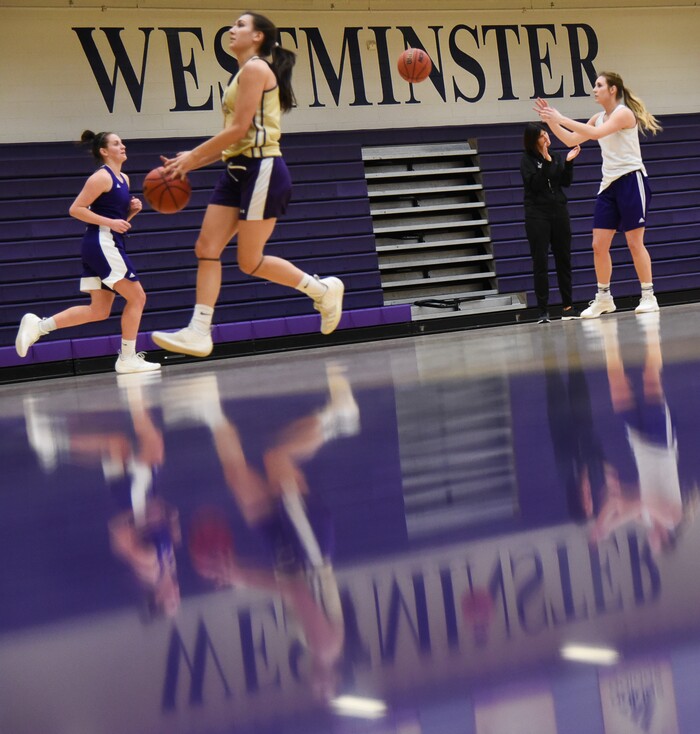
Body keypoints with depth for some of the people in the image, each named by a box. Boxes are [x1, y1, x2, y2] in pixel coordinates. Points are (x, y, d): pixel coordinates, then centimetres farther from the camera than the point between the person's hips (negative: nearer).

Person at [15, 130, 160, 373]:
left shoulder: (123, 179, 18)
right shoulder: (102, 177, -9)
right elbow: (76, 209, -13)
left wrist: (132, 210, 5)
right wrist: (110, 222, -18)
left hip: (109, 244, 10)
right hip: (102, 242, -10)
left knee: (99, 310, 7)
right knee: (137, 297, -6)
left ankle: (38, 325, 5)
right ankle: (127, 358, -1)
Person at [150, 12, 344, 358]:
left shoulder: (256, 68, -9)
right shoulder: (243, 74, 19)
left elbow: (240, 128, -16)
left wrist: (193, 156, -11)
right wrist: (191, 163, 11)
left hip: (262, 169, -10)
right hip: (238, 171, 10)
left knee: (250, 262, -4)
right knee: (207, 248, -1)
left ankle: (323, 289, 12)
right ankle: (199, 332, -4)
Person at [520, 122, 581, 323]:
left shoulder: (556, 157, 10)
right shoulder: (527, 160, -2)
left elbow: (566, 182, 3)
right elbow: (534, 184, -15)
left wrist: (569, 162, -9)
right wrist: (546, 162, -20)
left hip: (559, 212, 4)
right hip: (537, 214, -4)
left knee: (563, 259, 6)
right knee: (540, 262, -6)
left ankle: (567, 306, 11)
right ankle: (543, 311, -6)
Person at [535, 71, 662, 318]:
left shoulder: (623, 113, -11)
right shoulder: (599, 118, 12)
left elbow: (596, 133, -27)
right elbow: (571, 140, 16)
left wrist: (561, 119, -26)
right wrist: (551, 121, 2)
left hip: (631, 180, -7)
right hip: (609, 184, 8)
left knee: (634, 242, -6)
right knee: (599, 244, 2)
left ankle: (648, 296, 2)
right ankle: (603, 298, 11)